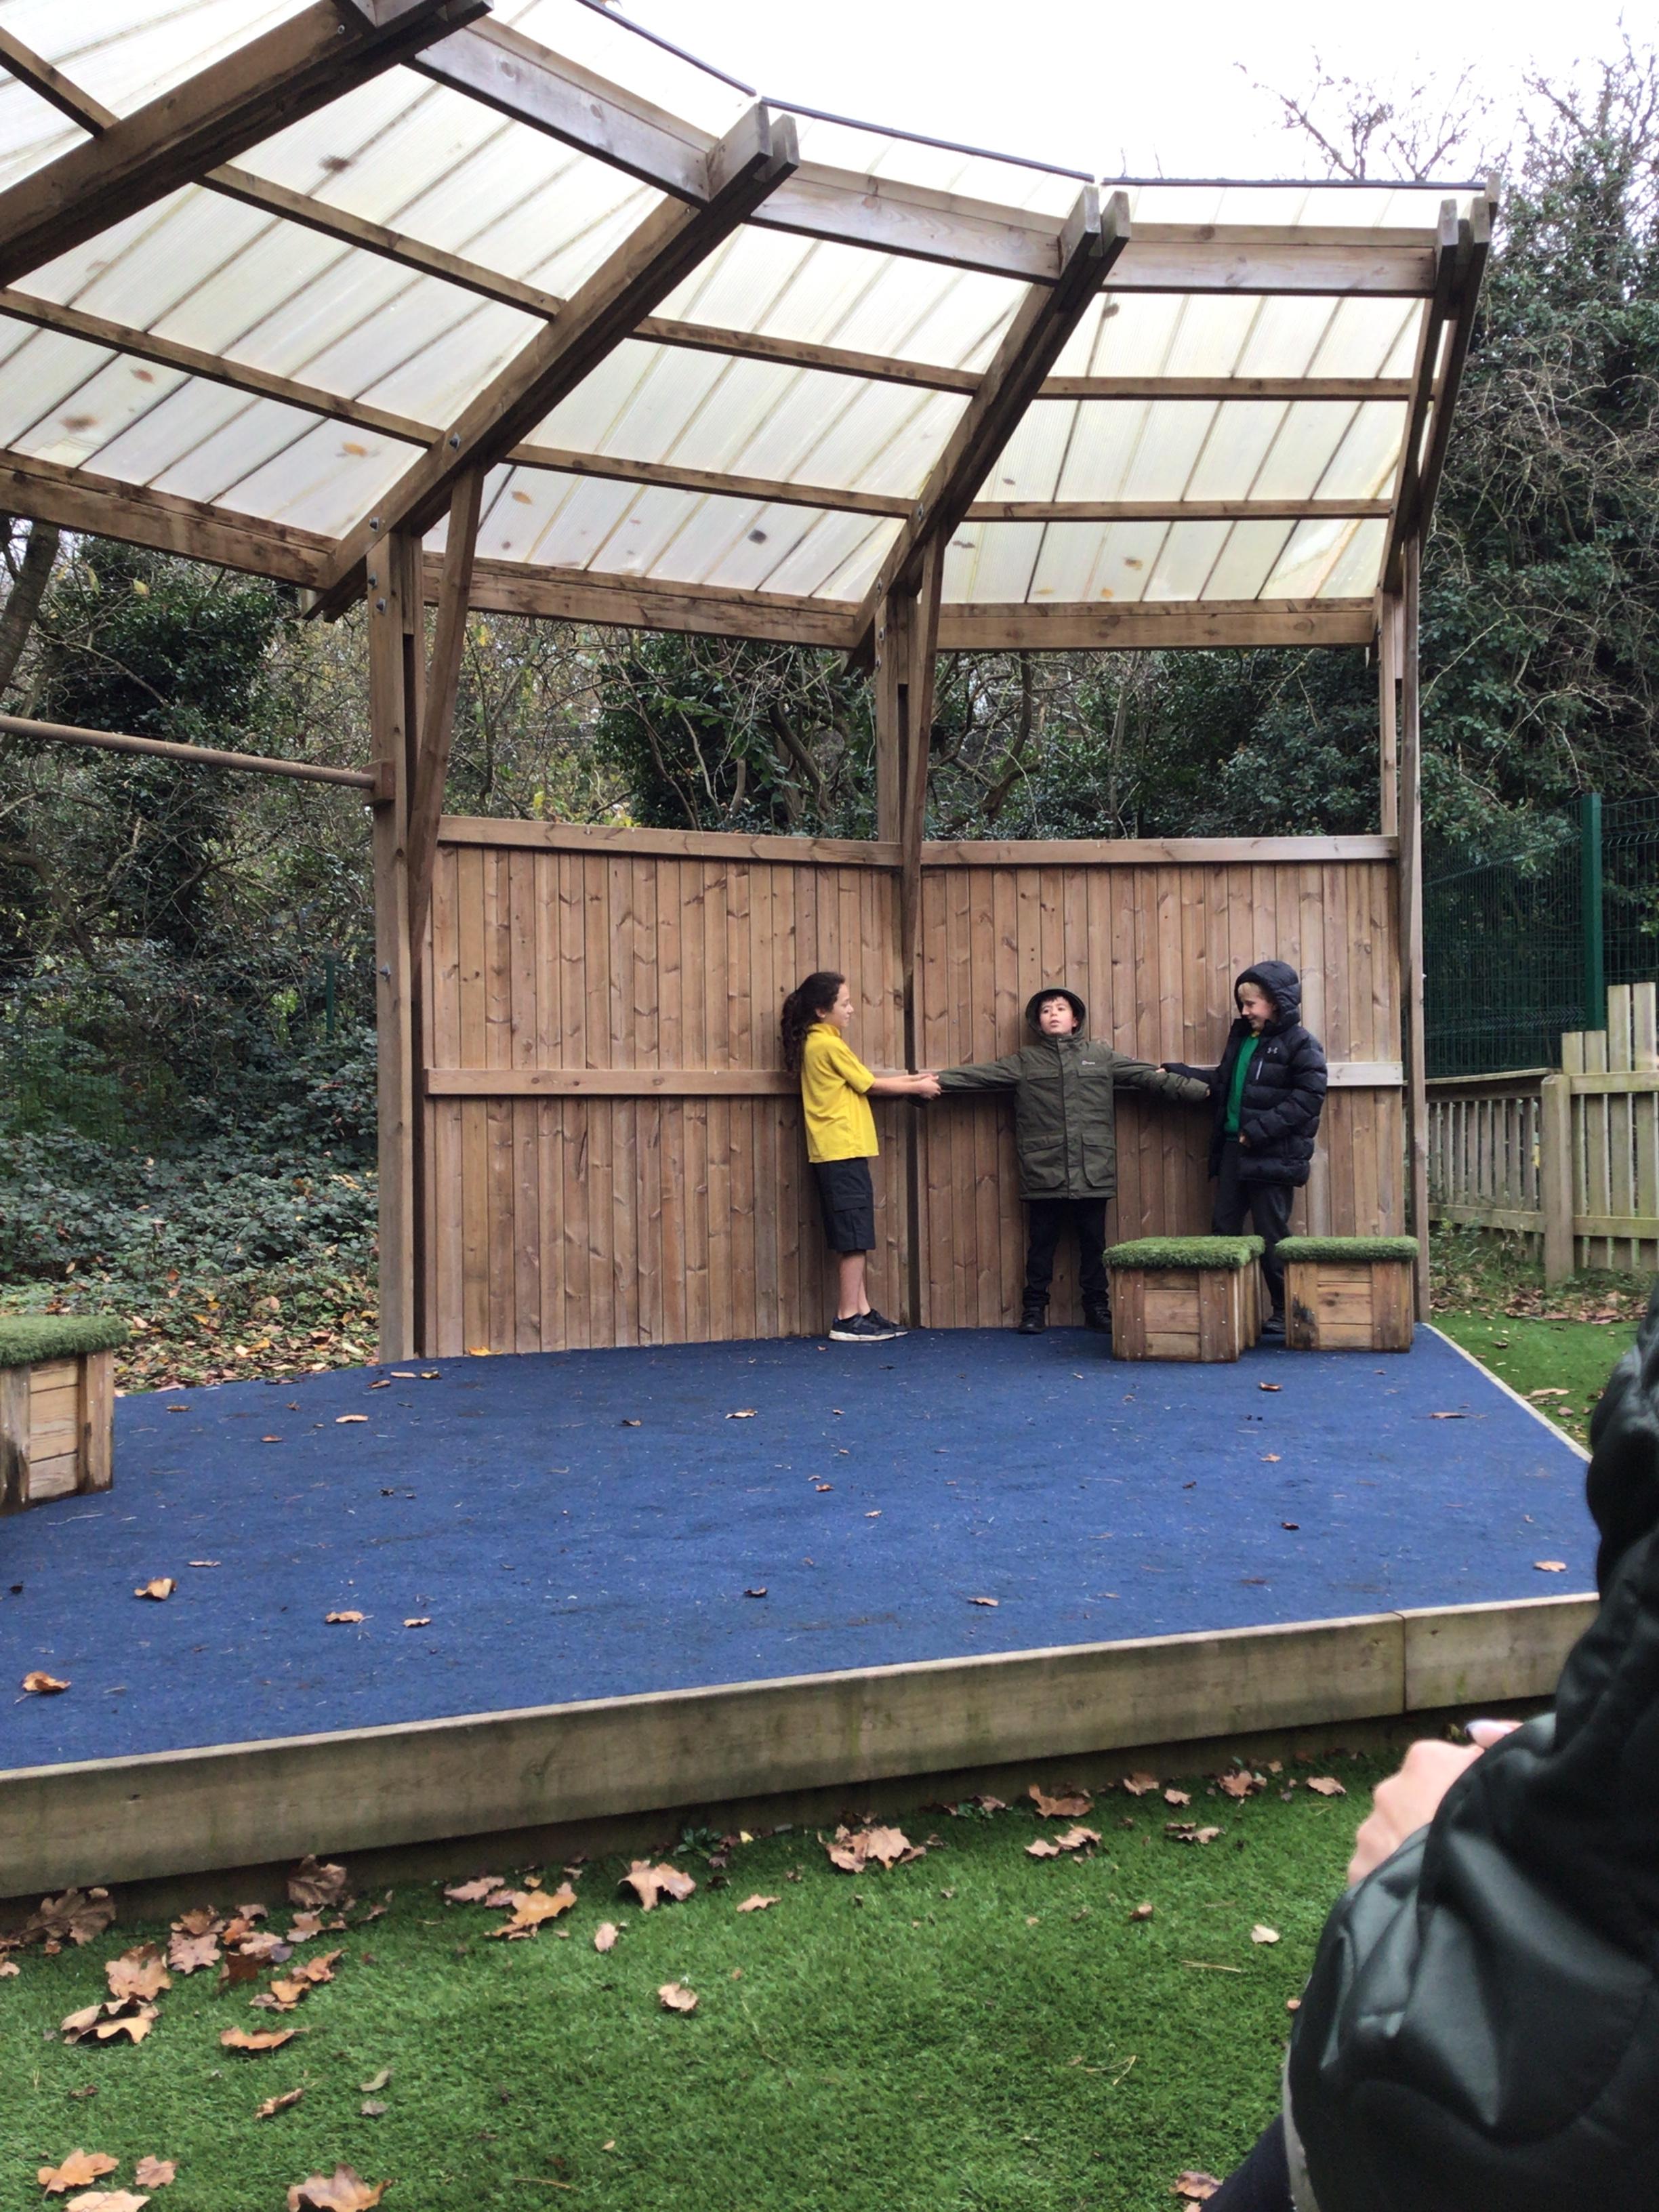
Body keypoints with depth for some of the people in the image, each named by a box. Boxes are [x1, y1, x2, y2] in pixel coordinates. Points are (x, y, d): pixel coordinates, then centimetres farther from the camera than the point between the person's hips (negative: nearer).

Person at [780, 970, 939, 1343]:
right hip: (844, 1152, -9)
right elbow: (872, 1085, -5)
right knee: (855, 1238, -6)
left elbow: (862, 1083, 16)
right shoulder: (830, 1045, -13)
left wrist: (914, 1078, 13)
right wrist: (918, 1087, 8)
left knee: (853, 1239, 12)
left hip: (836, 1153, 9)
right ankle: (848, 1319, -2)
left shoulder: (818, 1042, 15)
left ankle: (860, 1311, 16)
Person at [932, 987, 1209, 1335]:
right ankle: (1034, 1308, 17)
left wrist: (1203, 1090, 1)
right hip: (1044, 1172, -1)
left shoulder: (1102, 1056, 9)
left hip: (1093, 1172, 1)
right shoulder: (1025, 1061, 6)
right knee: (1041, 1241, 6)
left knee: (1093, 1241, 9)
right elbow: (977, 1076, 0)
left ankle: (1097, 1306, 21)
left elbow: (1152, 1077, 7)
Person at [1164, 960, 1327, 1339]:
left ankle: (1285, 1312, 13)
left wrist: (1260, 1129, -20)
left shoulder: (1300, 1044, -8)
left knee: (1271, 1237, 0)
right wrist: (1180, 1071, 13)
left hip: (1272, 1155, -7)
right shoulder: (1241, 1036, 14)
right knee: (1224, 1229, 8)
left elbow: (1309, 1096, -17)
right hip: (1232, 1148, 7)